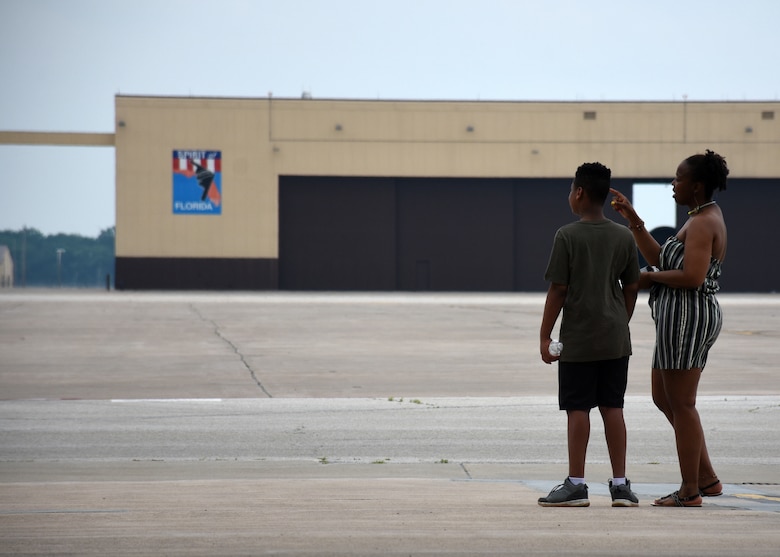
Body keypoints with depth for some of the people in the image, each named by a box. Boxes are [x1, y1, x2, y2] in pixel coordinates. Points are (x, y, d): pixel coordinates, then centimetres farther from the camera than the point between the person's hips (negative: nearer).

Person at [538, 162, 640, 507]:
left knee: (578, 409, 1)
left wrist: (545, 336, -3)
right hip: (615, 338, 4)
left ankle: (576, 485, 4)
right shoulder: (624, 237, 4)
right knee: (613, 408, 7)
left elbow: (557, 290, -10)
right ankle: (620, 484, 7)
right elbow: (631, 288, 9)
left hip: (578, 340, -4)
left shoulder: (568, 236, -10)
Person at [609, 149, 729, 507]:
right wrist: (632, 219, 13)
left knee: (681, 405, -3)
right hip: (685, 318, 11)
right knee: (664, 399, 17)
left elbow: (692, 277, -27)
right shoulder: (706, 219, 17)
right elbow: (660, 259, 18)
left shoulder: (702, 223, -16)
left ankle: (690, 491, 3)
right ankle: (707, 479, 19)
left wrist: (650, 277, -12)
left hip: (687, 316, -11)